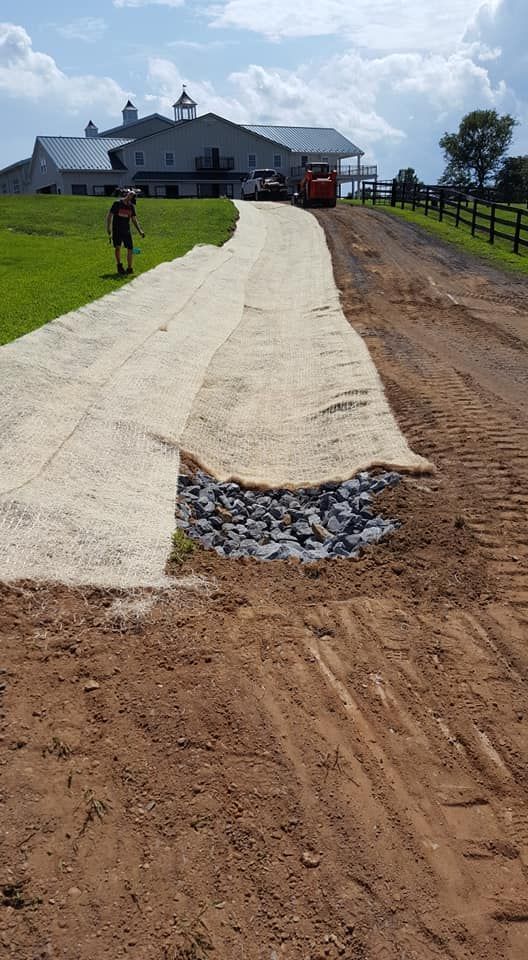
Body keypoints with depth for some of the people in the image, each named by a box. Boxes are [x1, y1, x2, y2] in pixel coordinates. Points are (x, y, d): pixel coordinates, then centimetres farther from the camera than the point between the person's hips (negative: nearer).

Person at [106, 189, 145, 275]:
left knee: (130, 249, 1)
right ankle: (119, 266, -3)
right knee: (117, 247, -14)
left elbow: (134, 219, 13)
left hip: (126, 231, 4)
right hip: (117, 230, -4)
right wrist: (108, 228, -12)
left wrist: (140, 231, 4)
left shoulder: (131, 207, 5)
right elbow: (109, 216, -4)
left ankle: (129, 268, 12)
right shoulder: (117, 203, -7)